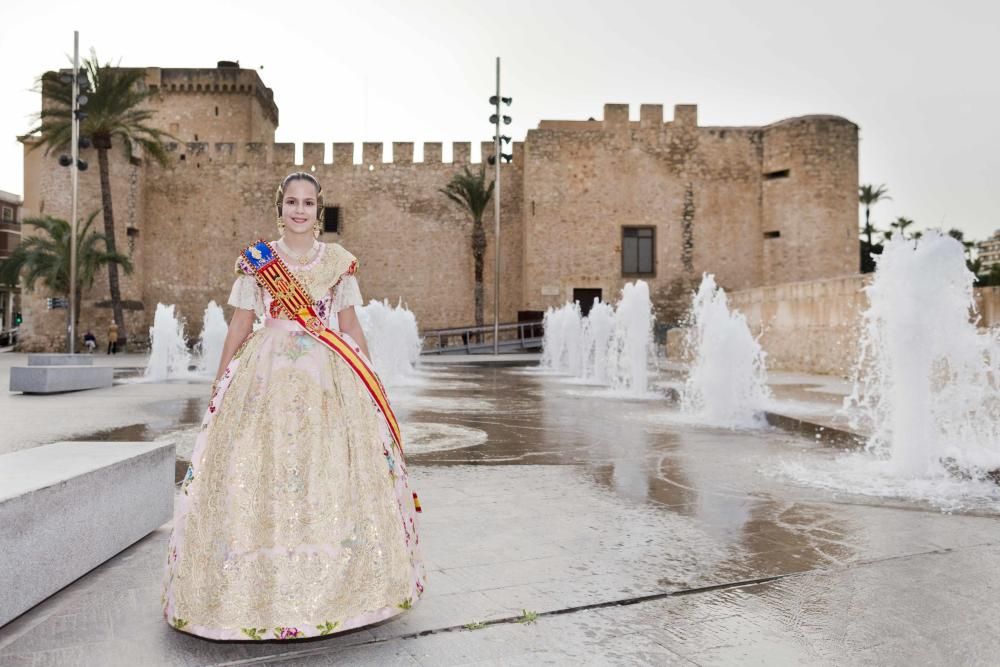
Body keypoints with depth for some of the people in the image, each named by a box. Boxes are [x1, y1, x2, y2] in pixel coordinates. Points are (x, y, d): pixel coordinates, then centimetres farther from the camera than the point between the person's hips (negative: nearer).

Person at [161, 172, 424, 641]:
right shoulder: (255, 260, 5)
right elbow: (240, 327, 7)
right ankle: (265, 590, 11)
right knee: (260, 472, -2)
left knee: (334, 475, 1)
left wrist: (368, 382, 10)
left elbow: (351, 327, 11)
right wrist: (220, 386, 5)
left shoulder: (339, 261, 8)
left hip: (330, 376, 1)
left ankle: (333, 584, 15)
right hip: (268, 374, -1)